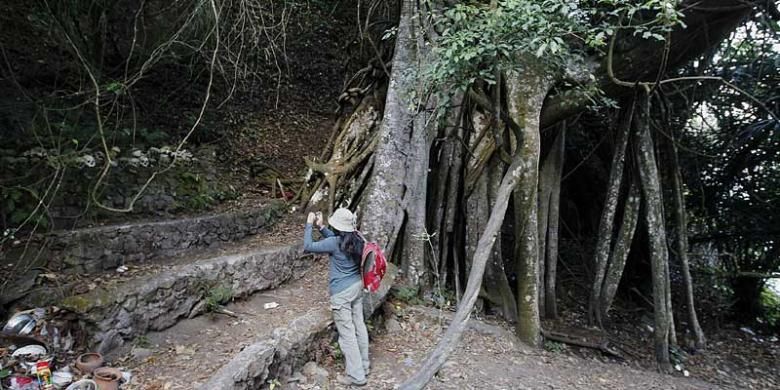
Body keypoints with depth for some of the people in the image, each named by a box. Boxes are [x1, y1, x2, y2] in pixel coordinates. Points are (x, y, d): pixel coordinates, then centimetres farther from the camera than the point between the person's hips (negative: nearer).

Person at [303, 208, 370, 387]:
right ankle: (364, 364, 34)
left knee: (347, 333, 3)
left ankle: (356, 376, 13)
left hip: (341, 293, -8)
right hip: (357, 286, 8)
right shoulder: (356, 239, 0)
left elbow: (307, 246, -14)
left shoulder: (335, 243, -23)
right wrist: (321, 227, 16)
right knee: (359, 326, 19)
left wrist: (309, 224, -5)